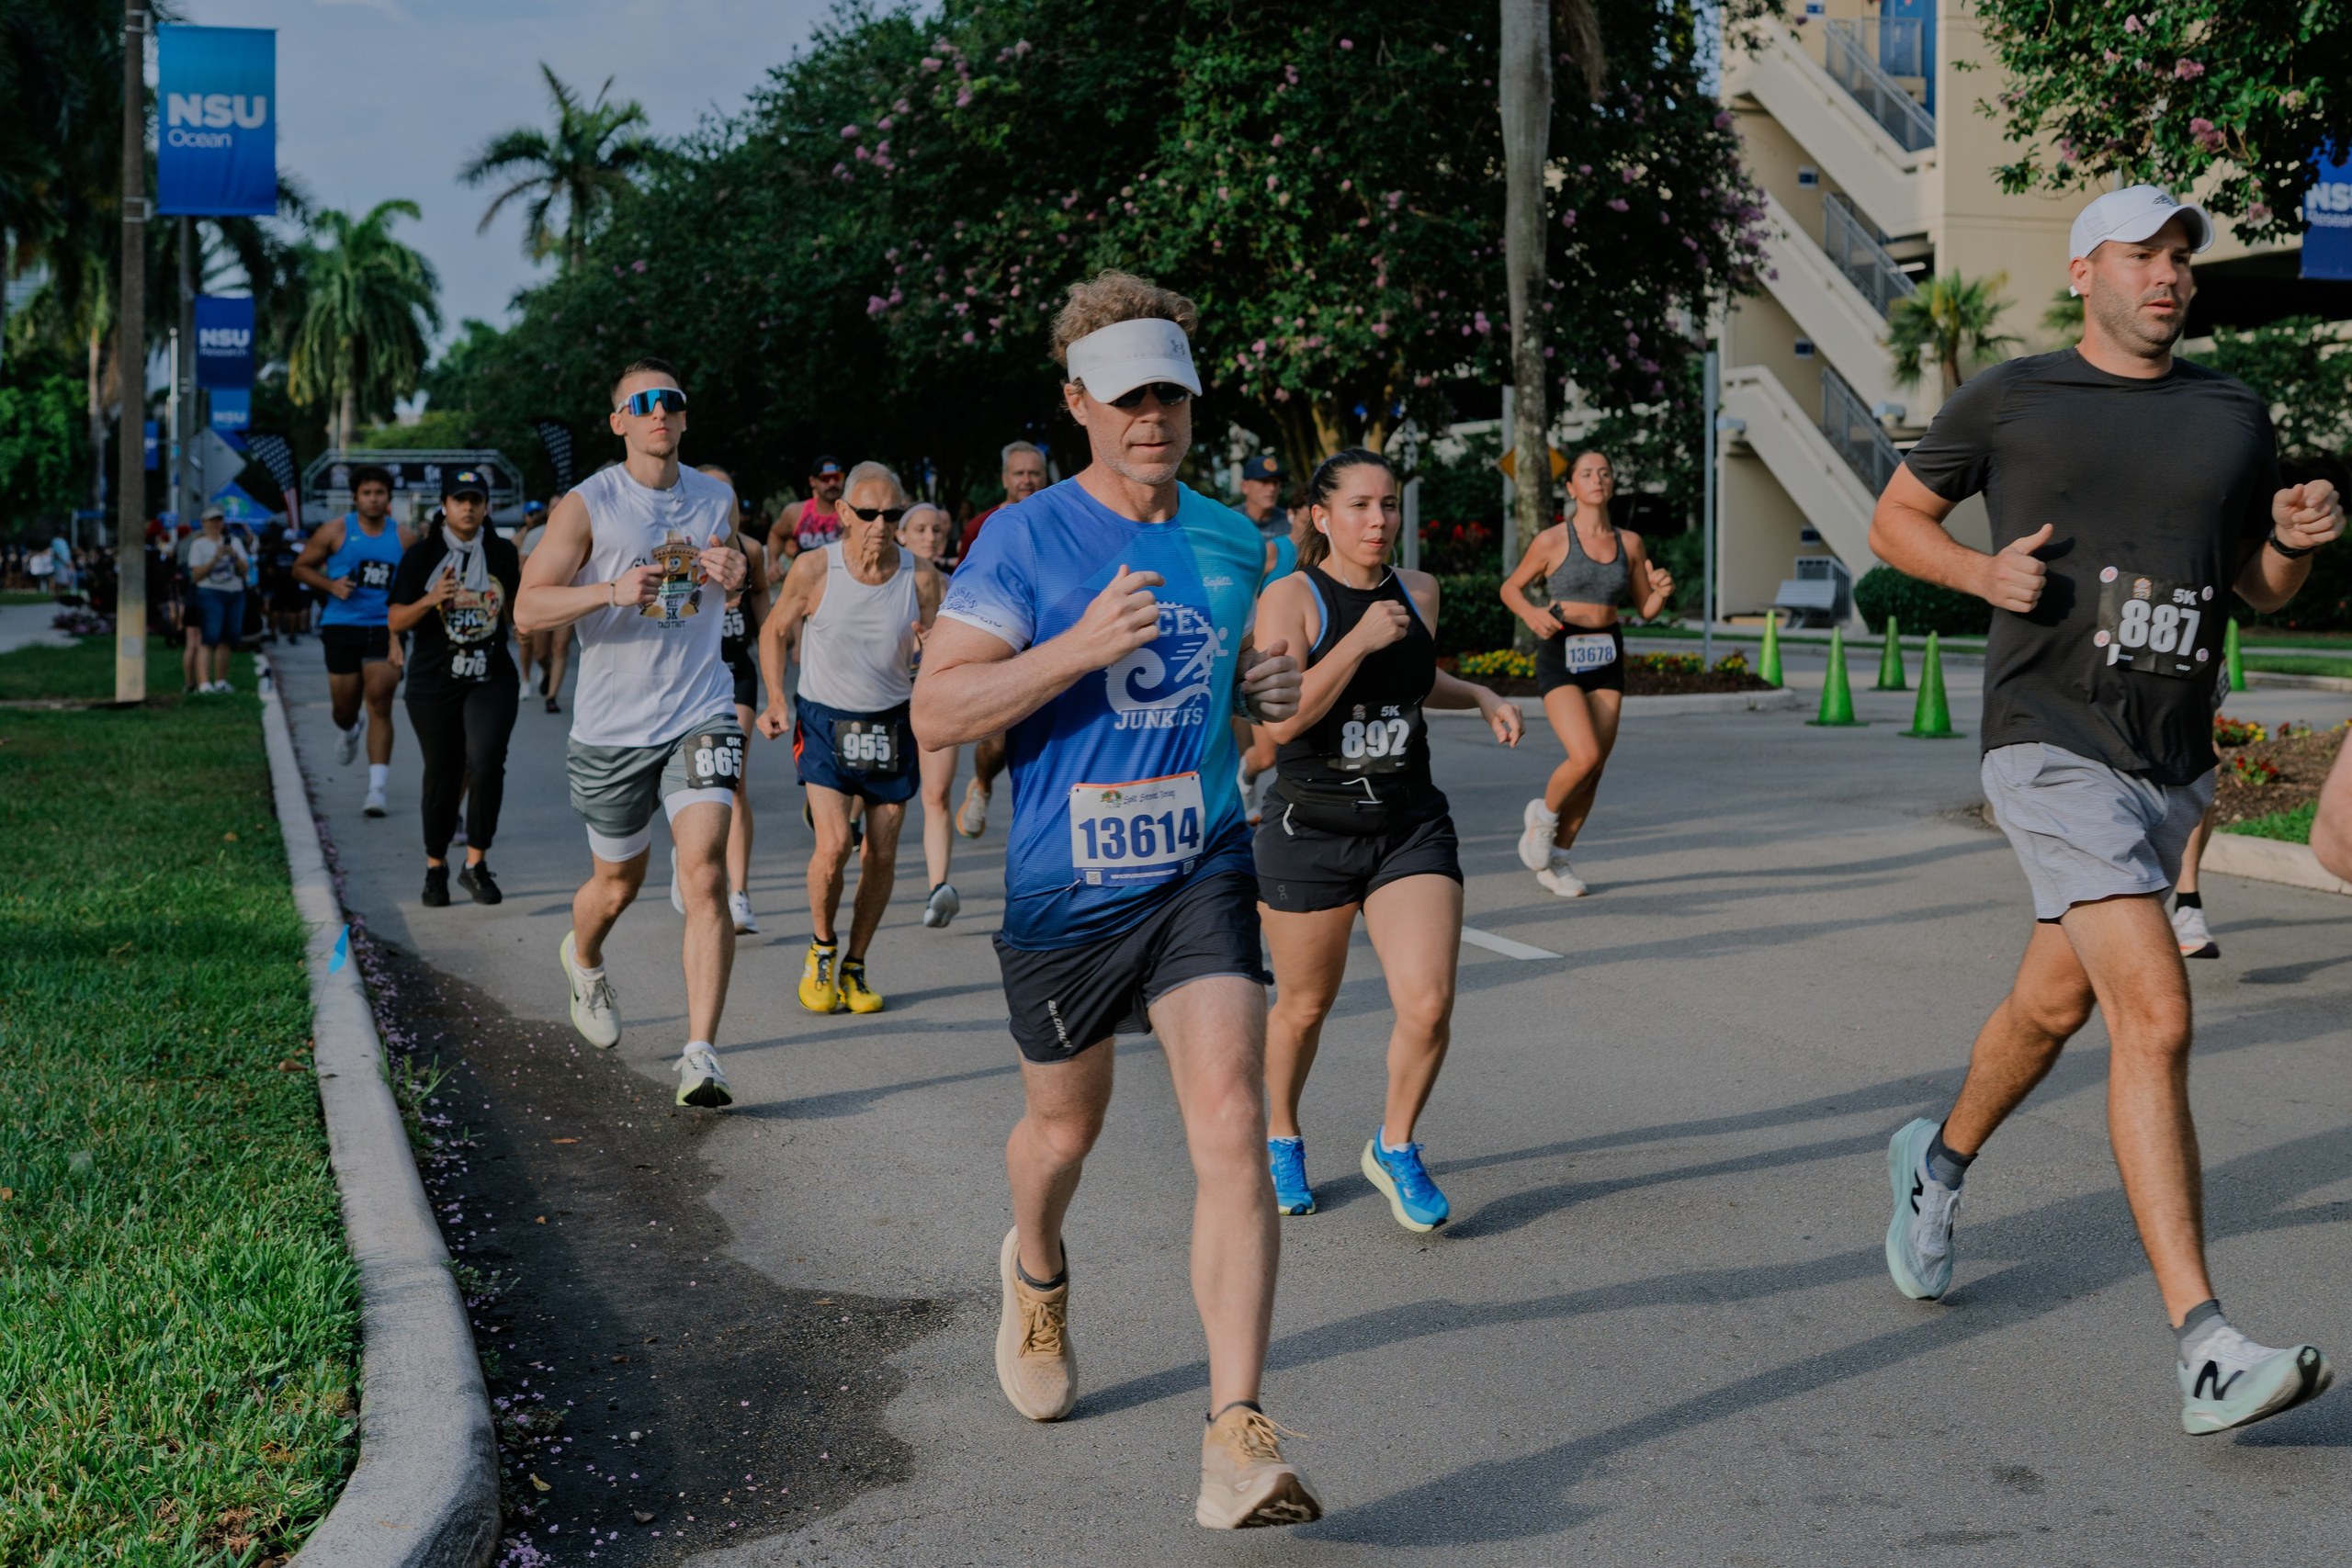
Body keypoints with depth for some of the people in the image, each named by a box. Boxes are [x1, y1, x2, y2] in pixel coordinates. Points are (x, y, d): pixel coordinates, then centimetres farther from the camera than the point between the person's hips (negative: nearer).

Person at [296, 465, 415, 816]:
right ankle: (349, 729, 47)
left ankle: (377, 789, -12)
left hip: (384, 629, 0)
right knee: (345, 705, 6)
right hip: (342, 626, 0)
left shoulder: (403, 537, 6)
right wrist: (330, 585, -9)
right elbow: (301, 566, 8)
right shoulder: (336, 531, 1)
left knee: (380, 704, -11)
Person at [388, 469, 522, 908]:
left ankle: (476, 864, -7)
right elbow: (395, 621, -1)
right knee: (441, 776, 5)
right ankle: (435, 867, 24)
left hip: (491, 679, 1)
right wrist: (430, 600, -19)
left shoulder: (503, 554, 7)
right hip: (434, 684, -1)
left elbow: (515, 619, 12)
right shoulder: (421, 555, 1)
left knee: (486, 763, -19)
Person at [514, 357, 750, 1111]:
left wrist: (736, 575, 0)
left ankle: (700, 1055, -17)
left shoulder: (716, 500, 7)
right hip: (612, 724, -1)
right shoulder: (586, 506, -6)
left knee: (704, 872, -17)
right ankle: (582, 959, 51)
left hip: (700, 715, 1)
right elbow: (527, 608, -10)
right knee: (618, 885, 14)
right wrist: (611, 590, -27)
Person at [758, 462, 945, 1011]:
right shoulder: (813, 569, -12)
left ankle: (854, 967, 20)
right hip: (825, 719, -2)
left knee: (881, 853, 2)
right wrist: (776, 699, -5)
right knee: (833, 845, -17)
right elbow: (775, 631, 5)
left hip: (892, 723, 2)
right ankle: (822, 948, 10)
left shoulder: (921, 577, -8)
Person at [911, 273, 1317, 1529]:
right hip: (1063, 889, -2)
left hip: (1203, 874, 2)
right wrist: (1081, 647, -25)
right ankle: (1035, 1274, 54)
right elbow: (936, 714, -14)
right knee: (1064, 1129, 17)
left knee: (1232, 1126, -15)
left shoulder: (1233, 542, 7)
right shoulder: (1023, 542, -8)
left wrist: (1274, 691, 0)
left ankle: (1236, 1438, -16)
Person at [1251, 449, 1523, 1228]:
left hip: (1411, 827, 3)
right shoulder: (1290, 598, -11)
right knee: (1303, 1007, 12)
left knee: (1428, 1005, -11)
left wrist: (1482, 698, 11)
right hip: (1309, 832, -3)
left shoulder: (1419, 593, 6)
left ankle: (1394, 1148, 13)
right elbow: (1277, 721, -23)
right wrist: (1361, 640, -25)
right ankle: (1280, 1139, 39)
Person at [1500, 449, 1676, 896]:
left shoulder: (1629, 542, 7)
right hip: (1560, 657, -4)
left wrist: (1661, 592, -10)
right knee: (1585, 757, -20)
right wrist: (1533, 614, -14)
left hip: (1606, 658, 5)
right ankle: (1542, 814, 11)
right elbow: (1510, 588, 6)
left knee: (1595, 770, 3)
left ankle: (1556, 861, 20)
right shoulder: (1553, 540, -4)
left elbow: (1646, 608, 13)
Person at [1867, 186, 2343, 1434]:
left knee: (2054, 1005, 20)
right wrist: (1982, 572, -9)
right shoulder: (2006, 399, 1)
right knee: (2156, 1015, -20)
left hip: (2172, 765, 6)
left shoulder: (2232, 416, 12)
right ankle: (2204, 1352, -22)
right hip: (2054, 751, -6)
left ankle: (1939, 1161, 50)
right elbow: (1895, 517, 11)